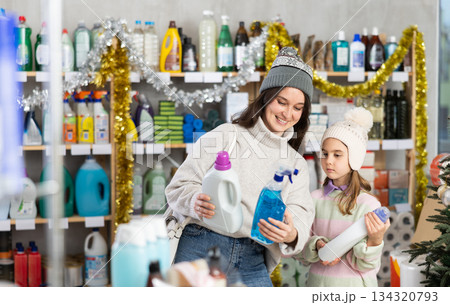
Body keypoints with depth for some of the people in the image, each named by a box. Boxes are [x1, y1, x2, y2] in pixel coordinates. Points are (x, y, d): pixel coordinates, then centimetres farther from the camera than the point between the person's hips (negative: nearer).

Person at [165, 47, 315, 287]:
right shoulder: (224, 136, 3)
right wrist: (196, 202, -25)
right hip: (202, 248, -3)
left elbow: (299, 213, 4)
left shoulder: (296, 164, 17)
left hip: (251, 263, 3)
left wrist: (291, 235, -21)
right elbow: (180, 187, -1)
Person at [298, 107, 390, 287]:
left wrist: (375, 241, -27)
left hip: (353, 285, -3)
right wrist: (317, 246, -17)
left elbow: (362, 264, -10)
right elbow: (300, 248, 1)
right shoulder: (315, 198, 0)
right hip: (317, 281, 3)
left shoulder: (368, 204, -11)